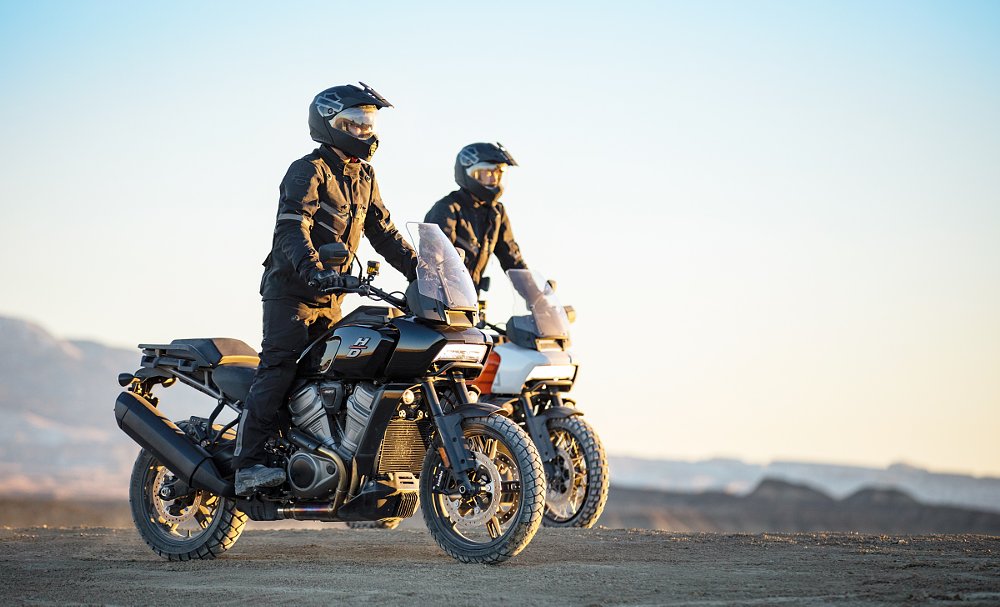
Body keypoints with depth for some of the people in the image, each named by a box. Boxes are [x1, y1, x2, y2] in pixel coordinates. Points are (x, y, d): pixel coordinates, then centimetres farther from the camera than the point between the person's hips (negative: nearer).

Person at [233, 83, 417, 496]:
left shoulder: (363, 176, 16)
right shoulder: (308, 171, -11)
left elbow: (382, 231, 18)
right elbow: (292, 229, -23)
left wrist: (419, 269, 5)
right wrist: (314, 271, -39)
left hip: (331, 295, 8)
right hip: (291, 289, -8)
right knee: (279, 369, -17)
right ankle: (248, 462, -21)